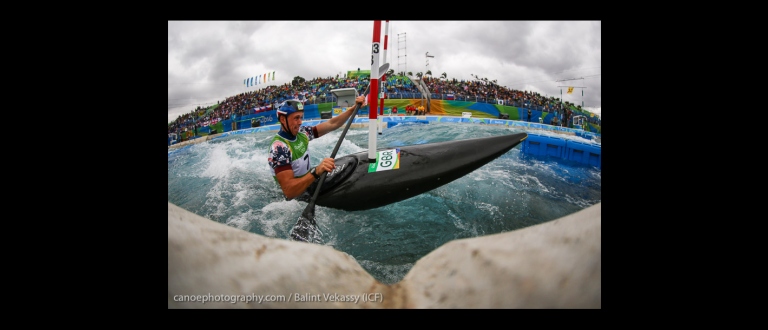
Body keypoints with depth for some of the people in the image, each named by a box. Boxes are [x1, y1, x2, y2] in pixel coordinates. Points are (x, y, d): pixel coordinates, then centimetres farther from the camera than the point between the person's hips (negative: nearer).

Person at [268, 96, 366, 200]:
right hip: (301, 199, -8)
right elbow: (289, 191, -35)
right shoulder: (278, 148, -27)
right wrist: (317, 172, -44)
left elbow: (332, 124, 2)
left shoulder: (301, 133, -5)